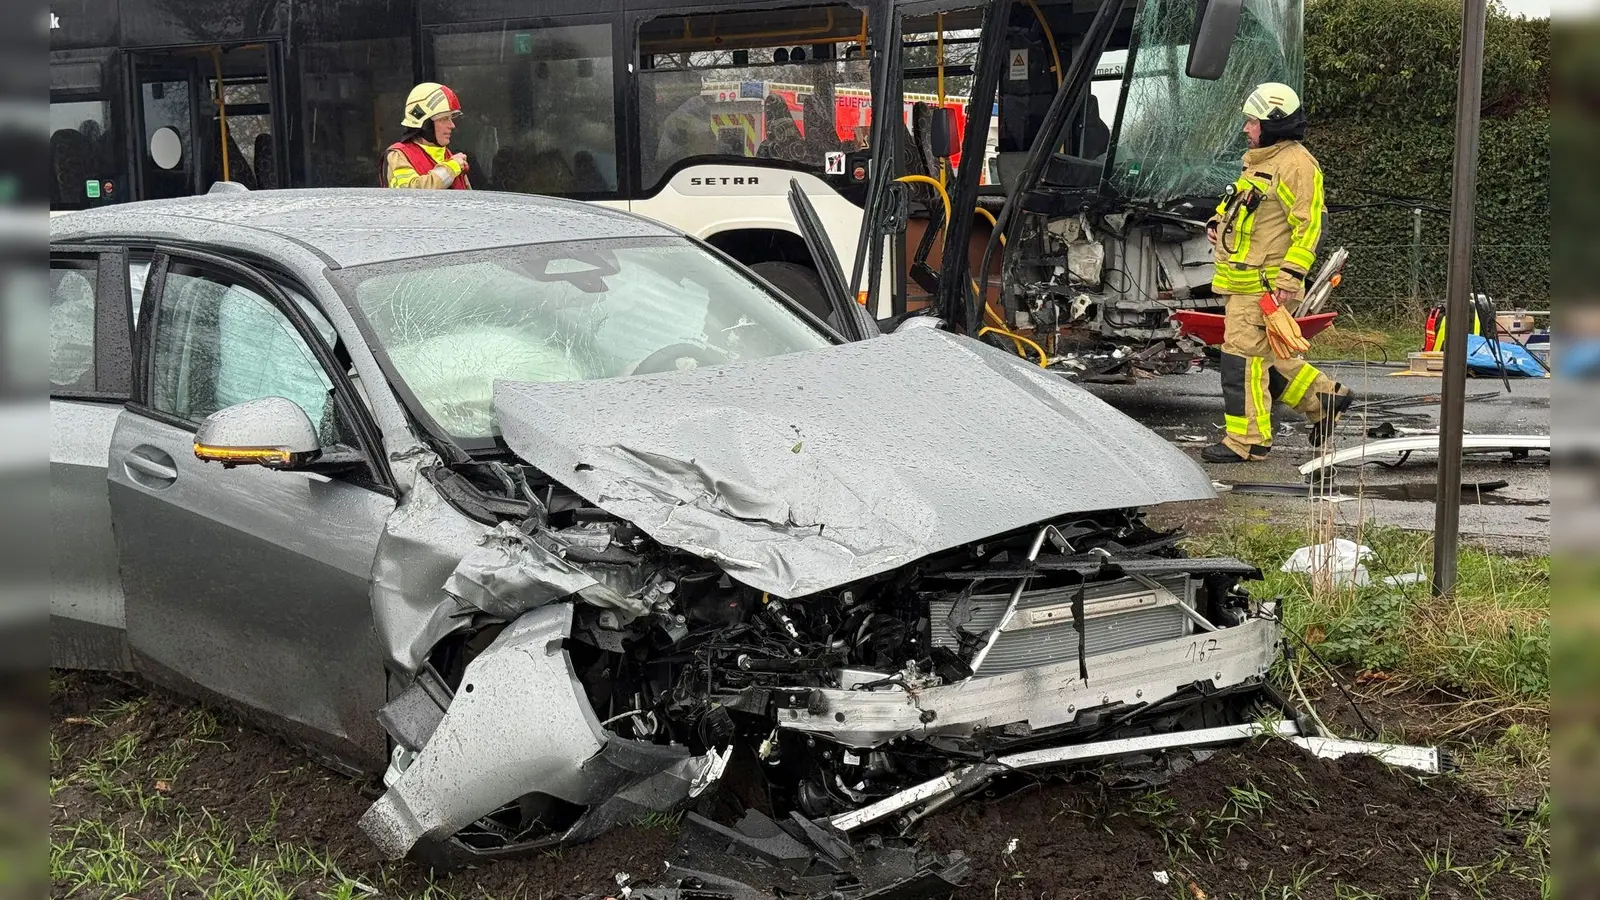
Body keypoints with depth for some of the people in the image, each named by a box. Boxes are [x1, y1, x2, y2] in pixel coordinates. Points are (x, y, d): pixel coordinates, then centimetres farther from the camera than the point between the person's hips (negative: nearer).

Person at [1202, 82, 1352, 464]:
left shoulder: (1295, 164, -13)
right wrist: (1218, 222, 12)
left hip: (1265, 285, -10)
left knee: (1243, 357, -9)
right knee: (1266, 356, 18)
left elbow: (1309, 225, -17)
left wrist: (1290, 275, -23)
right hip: (1243, 280, 10)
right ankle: (1324, 398, 31)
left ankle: (1246, 441, -3)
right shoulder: (1258, 160, 18)